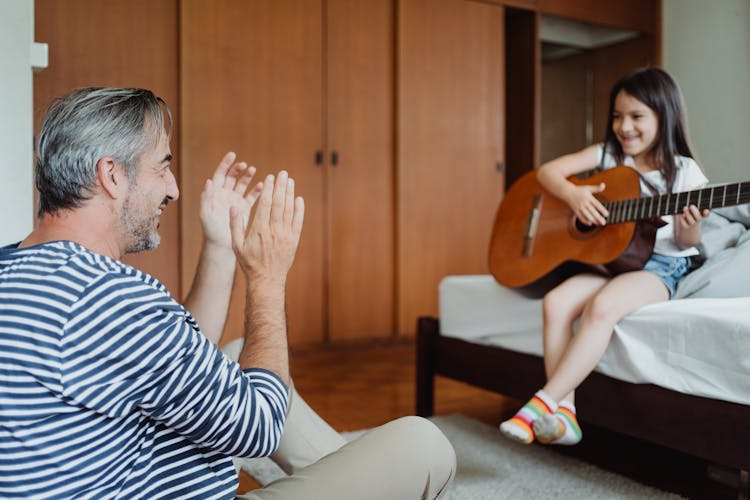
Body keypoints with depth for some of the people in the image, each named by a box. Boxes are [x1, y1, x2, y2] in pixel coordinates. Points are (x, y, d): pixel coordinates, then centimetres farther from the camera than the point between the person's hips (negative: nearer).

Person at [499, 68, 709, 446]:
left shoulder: (684, 172, 2)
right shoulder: (607, 155, 10)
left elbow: (686, 244, 2)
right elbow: (547, 171, 5)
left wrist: (690, 227, -22)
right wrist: (574, 195, -14)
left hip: (660, 265, -4)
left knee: (603, 305, -35)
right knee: (556, 302, -25)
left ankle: (542, 403, -31)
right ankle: (564, 415, -20)